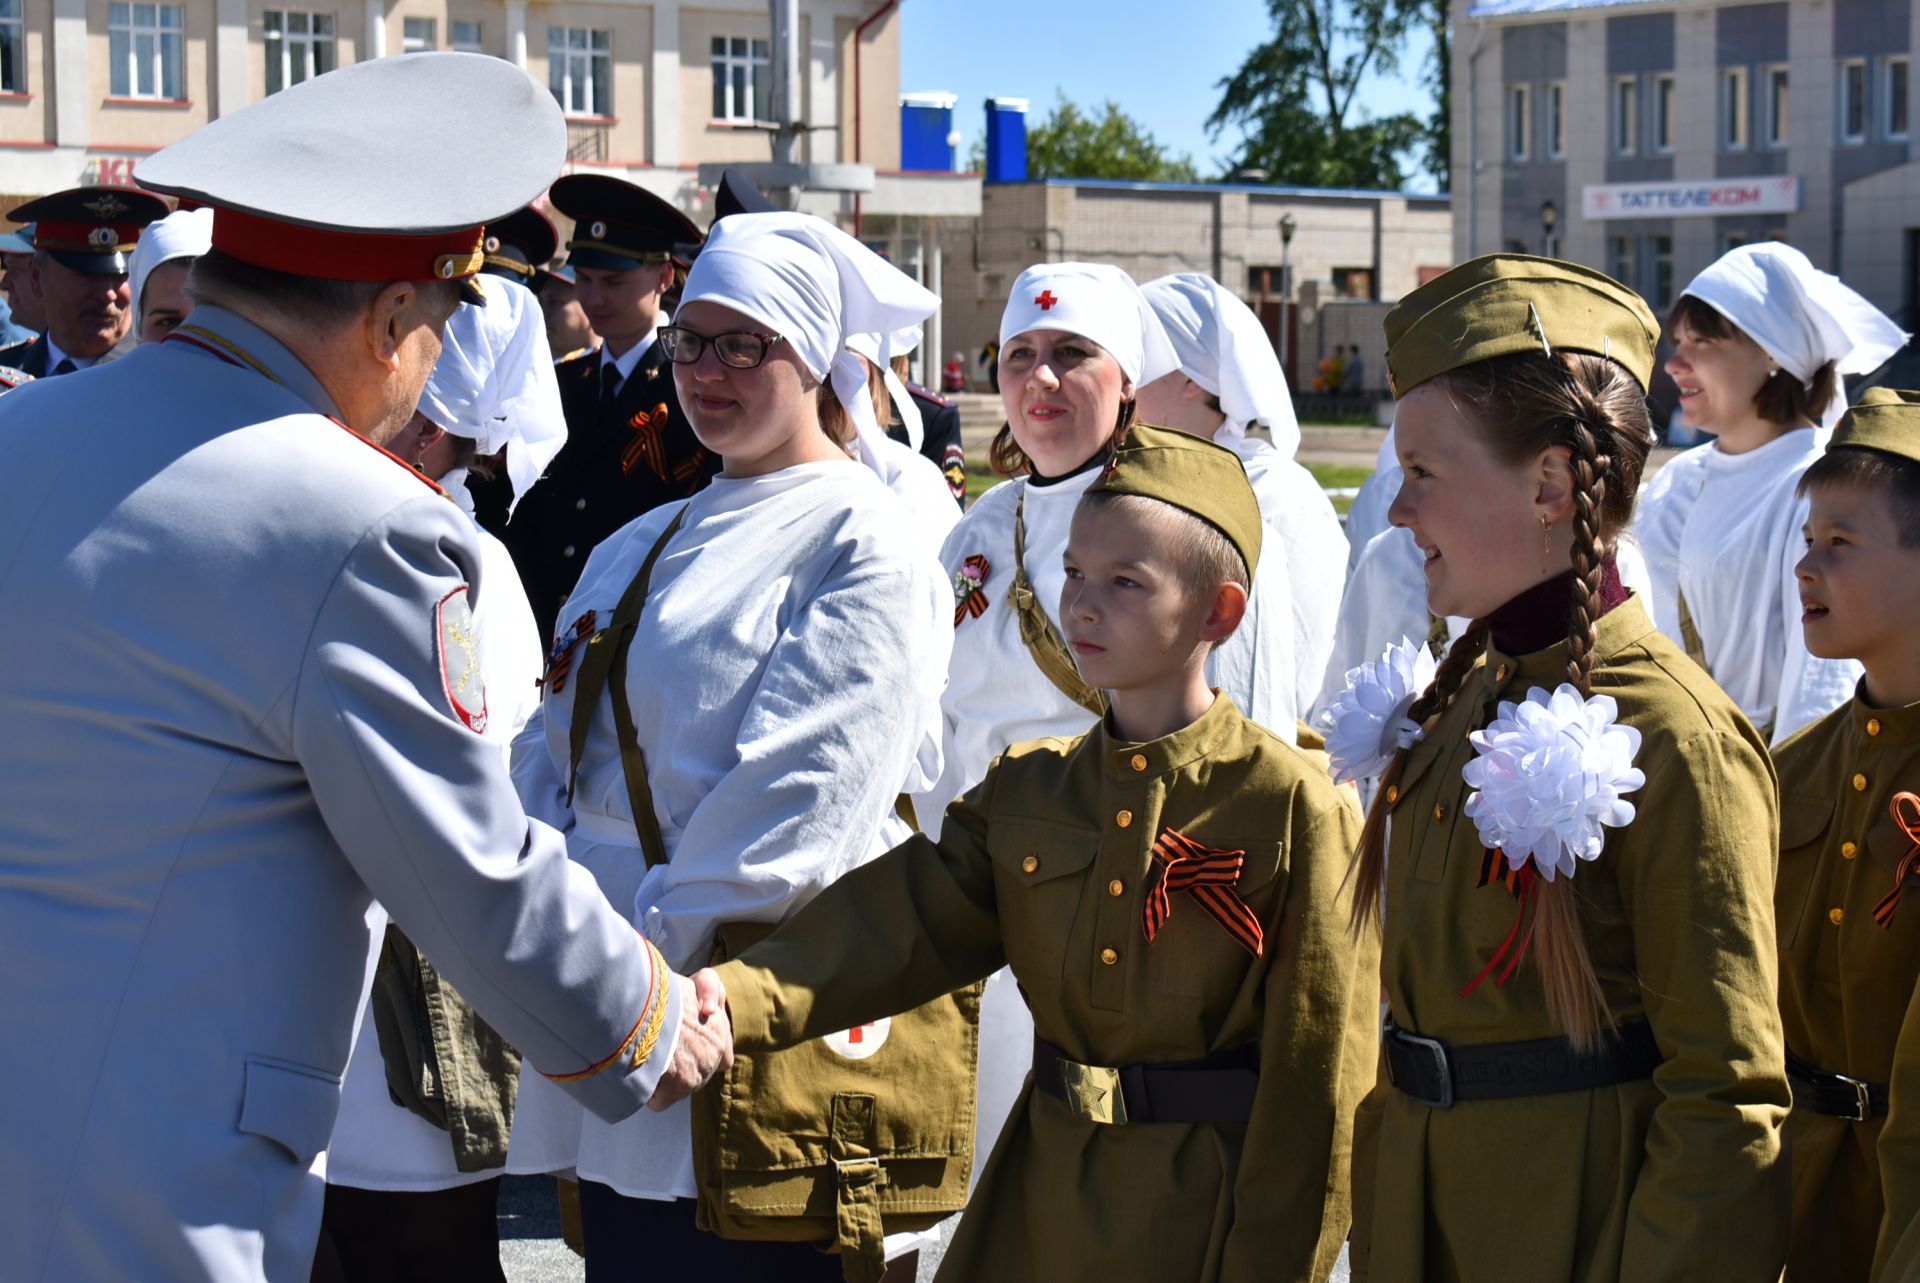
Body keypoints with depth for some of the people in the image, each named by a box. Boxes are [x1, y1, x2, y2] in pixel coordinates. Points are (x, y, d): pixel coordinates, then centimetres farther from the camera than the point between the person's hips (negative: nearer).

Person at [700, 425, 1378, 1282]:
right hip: (1042, 1209, 5)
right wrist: (733, 998, -22)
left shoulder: (1294, 809, -11)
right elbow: (905, 923, -6)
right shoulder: (1026, 788, 7)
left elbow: (1318, 1072, -10)